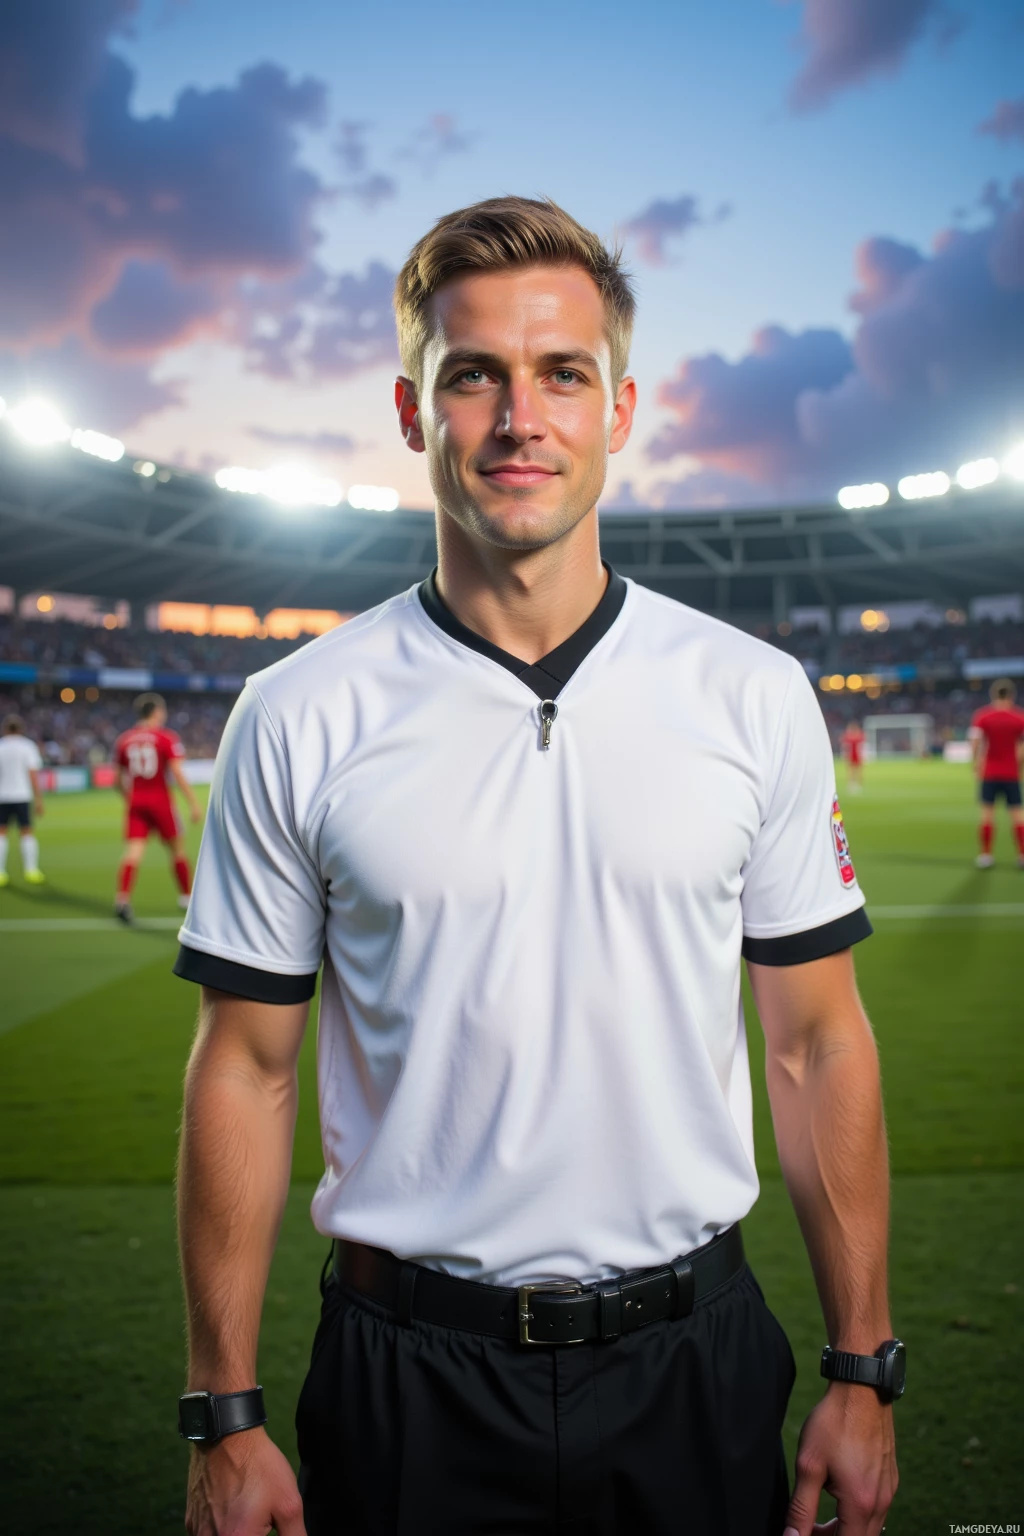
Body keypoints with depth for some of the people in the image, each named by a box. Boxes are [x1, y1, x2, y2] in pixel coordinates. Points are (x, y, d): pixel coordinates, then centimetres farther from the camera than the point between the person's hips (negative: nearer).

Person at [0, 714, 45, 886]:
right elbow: (33, 774, -5)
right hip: (22, 796, -1)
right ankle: (31, 870, 3)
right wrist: (38, 799, -3)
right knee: (27, 832, 7)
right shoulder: (28, 746, 0)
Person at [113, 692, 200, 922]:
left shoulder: (123, 740, 7)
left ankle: (122, 898, -21)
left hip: (135, 803, 3)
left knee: (133, 852, -3)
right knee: (177, 850, 12)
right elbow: (178, 774, -13)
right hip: (160, 802, -3)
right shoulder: (167, 738, -6)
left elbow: (119, 779, 12)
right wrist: (193, 804, -9)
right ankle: (186, 898, 22)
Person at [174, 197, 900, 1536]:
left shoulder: (757, 697, -4)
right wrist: (226, 1419, -2)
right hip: (408, 1374, 0)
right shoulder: (298, 719, -7)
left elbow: (818, 1043, 0)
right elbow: (245, 1071, -3)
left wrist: (862, 1373, 1)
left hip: (694, 1359, 2)